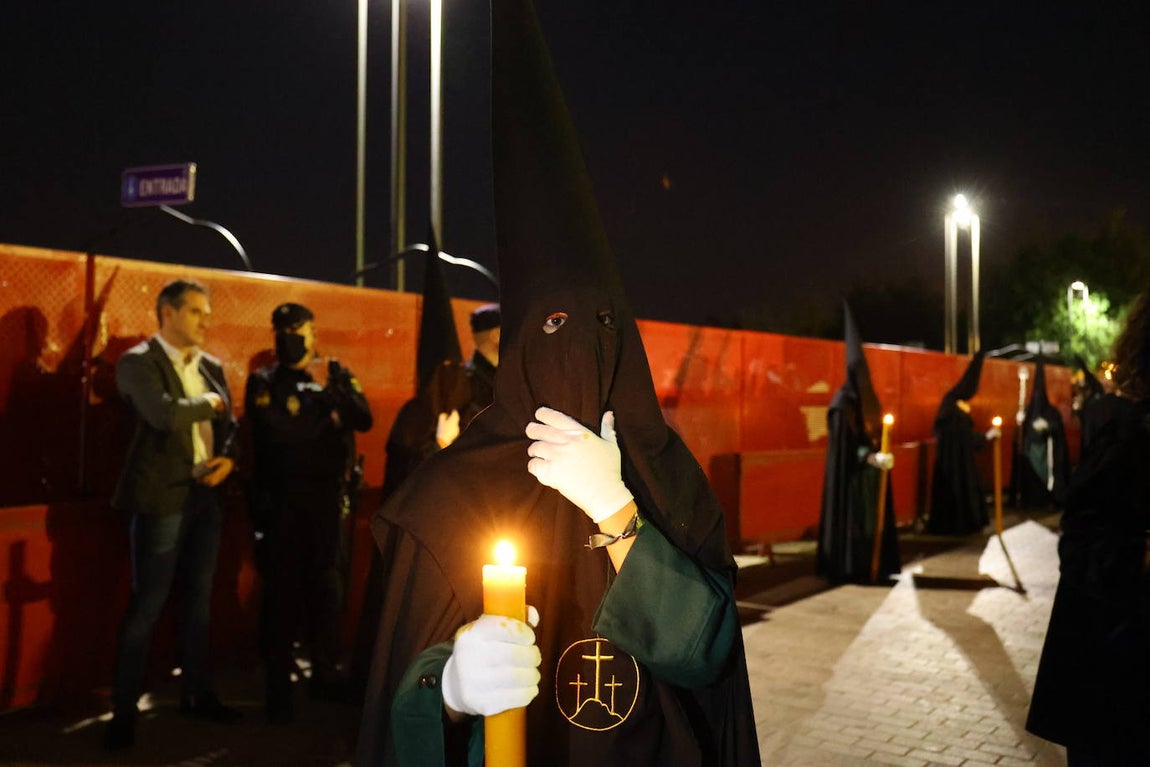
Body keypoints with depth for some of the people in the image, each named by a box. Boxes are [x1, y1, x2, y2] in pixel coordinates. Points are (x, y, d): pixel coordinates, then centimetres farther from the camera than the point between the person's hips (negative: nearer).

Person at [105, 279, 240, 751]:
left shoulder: (211, 366, 12)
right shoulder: (138, 362, -9)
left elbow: (230, 423, 16)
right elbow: (166, 414, -26)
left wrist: (229, 457, -4)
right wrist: (209, 403, -9)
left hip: (207, 495, 7)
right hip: (162, 497, -7)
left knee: (198, 598, 14)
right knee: (146, 604, -2)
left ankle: (196, 694, 26)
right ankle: (124, 711, 9)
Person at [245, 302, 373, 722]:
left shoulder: (337, 376, 9)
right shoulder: (263, 382, 2)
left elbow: (364, 420, -7)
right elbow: (272, 433, -15)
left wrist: (333, 391, -21)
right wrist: (324, 422, -8)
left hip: (326, 496, 3)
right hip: (280, 498, -3)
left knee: (326, 584, 11)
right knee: (281, 588, -1)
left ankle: (326, 671, 24)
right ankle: (278, 685, 7)